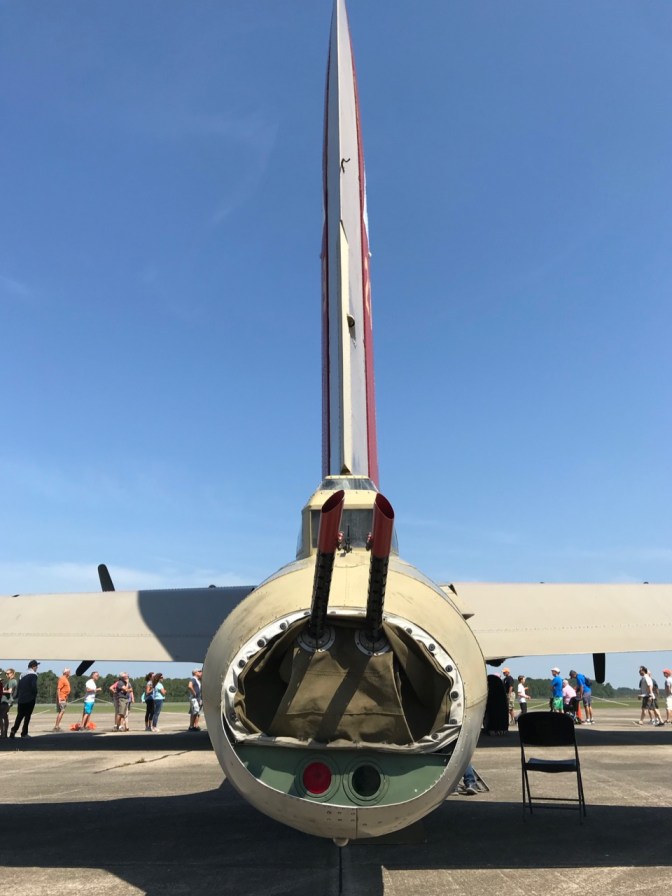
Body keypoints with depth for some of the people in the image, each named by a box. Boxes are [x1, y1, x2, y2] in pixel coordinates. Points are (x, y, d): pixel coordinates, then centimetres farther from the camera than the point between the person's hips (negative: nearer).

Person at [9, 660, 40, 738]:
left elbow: (18, 686, 11)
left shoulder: (22, 675, 14)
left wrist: (18, 696, 14)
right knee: (27, 716, 3)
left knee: (19, 716, 13)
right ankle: (24, 733, 5)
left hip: (21, 699, 6)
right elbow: (34, 686, -19)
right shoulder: (33, 675, -10)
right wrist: (35, 694, -4)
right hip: (30, 699, -6)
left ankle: (13, 731, 2)